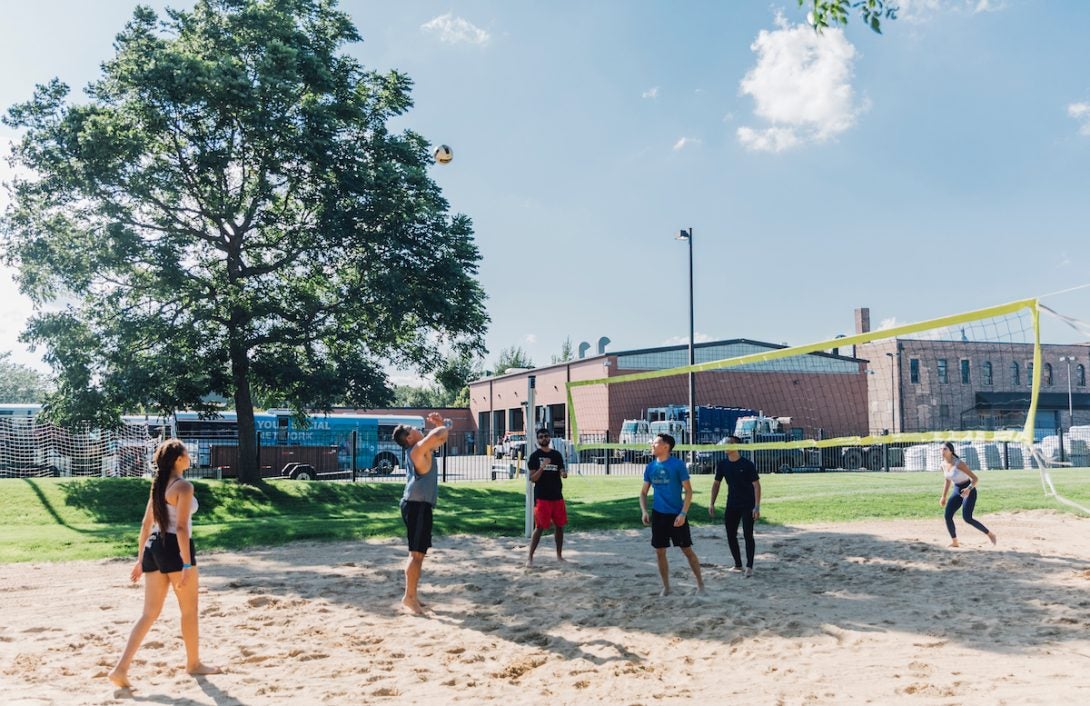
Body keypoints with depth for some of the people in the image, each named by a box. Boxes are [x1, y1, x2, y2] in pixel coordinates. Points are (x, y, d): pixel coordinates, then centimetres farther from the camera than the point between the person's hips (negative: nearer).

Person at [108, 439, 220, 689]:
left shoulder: (159, 485, 12)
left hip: (154, 547, 8)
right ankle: (193, 663, 24)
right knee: (189, 610, 10)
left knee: (149, 613, 9)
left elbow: (146, 524, 16)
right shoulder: (184, 486, -13)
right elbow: (181, 527, -19)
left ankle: (121, 668, 0)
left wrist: (140, 559, 21)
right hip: (175, 548, -8)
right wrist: (187, 565, -20)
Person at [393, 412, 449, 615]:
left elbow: (440, 438, 32)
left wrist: (439, 424, 14)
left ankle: (412, 595, 20)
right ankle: (409, 596, -9)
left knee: (419, 552, 14)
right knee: (417, 553, -10)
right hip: (417, 505, -10)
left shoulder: (423, 450, 17)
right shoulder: (418, 449, -12)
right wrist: (443, 426, -4)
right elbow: (440, 435, -26)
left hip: (420, 505, 10)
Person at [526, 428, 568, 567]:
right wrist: (542, 467, -24)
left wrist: (564, 474, -14)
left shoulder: (557, 455, 8)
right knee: (539, 527, -5)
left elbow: (562, 472, 10)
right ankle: (530, 557, 2)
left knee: (560, 525, 9)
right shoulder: (535, 456, -4)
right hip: (542, 497, -5)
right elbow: (532, 479, -9)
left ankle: (559, 555, 22)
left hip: (557, 496, 5)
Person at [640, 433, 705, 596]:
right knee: (660, 552, 6)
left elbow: (688, 491, -8)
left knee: (687, 550, 3)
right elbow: (643, 492, 12)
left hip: (677, 515, -4)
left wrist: (683, 513, -16)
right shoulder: (650, 467, 4)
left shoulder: (678, 464, -9)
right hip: (658, 515, 4)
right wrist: (644, 511, -3)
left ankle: (700, 583, 18)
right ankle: (666, 587, 19)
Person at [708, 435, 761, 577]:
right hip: (731, 505, 5)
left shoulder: (747, 464, -14)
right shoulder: (722, 464, 1)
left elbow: (756, 485, -13)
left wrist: (757, 506, -19)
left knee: (748, 535, -8)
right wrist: (712, 503, 5)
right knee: (731, 535, 8)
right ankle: (738, 565, 21)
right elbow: (716, 483, 10)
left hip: (747, 505, -5)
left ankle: (749, 566, 0)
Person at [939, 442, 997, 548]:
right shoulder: (943, 464, -3)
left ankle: (990, 534, 4)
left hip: (968, 491, -7)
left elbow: (976, 479, -23)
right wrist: (944, 496, 17)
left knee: (967, 518, -16)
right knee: (948, 516, -5)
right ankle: (954, 542, 8)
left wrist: (969, 489, -41)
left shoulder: (959, 464, -25)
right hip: (957, 491, 7)